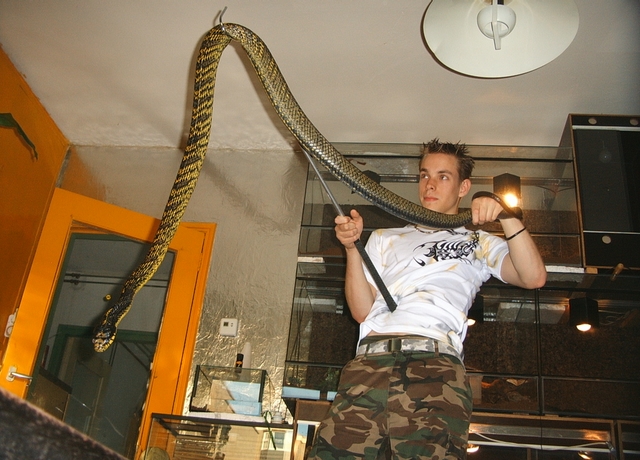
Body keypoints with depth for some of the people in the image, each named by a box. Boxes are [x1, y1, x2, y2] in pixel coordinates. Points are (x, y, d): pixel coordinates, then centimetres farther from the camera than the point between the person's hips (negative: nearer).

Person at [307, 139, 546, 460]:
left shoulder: (479, 244, 26)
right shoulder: (385, 238, 32)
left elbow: (534, 277, 7)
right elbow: (362, 311, 18)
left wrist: (507, 216, -4)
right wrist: (352, 247, 6)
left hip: (437, 363, -2)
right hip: (370, 359, 2)